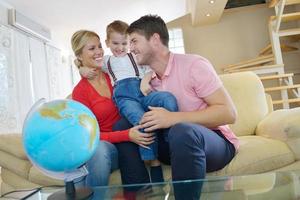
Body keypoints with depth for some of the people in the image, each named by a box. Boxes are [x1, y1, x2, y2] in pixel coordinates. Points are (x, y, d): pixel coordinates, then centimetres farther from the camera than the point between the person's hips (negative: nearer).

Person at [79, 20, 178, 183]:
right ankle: (154, 162, -29)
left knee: (168, 98, -32)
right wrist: (84, 70, 11)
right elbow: (85, 67, 35)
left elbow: (149, 69, 18)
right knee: (142, 120, -34)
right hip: (123, 95, -1)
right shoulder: (106, 61, 32)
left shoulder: (135, 57, 31)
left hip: (142, 89, 2)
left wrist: (145, 80, -4)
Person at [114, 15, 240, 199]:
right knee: (122, 127, -6)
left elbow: (229, 113, -20)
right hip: (174, 141, 6)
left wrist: (173, 118, -27)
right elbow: (142, 118, 8)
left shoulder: (194, 65, -15)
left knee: (182, 131, -38)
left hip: (215, 140, -5)